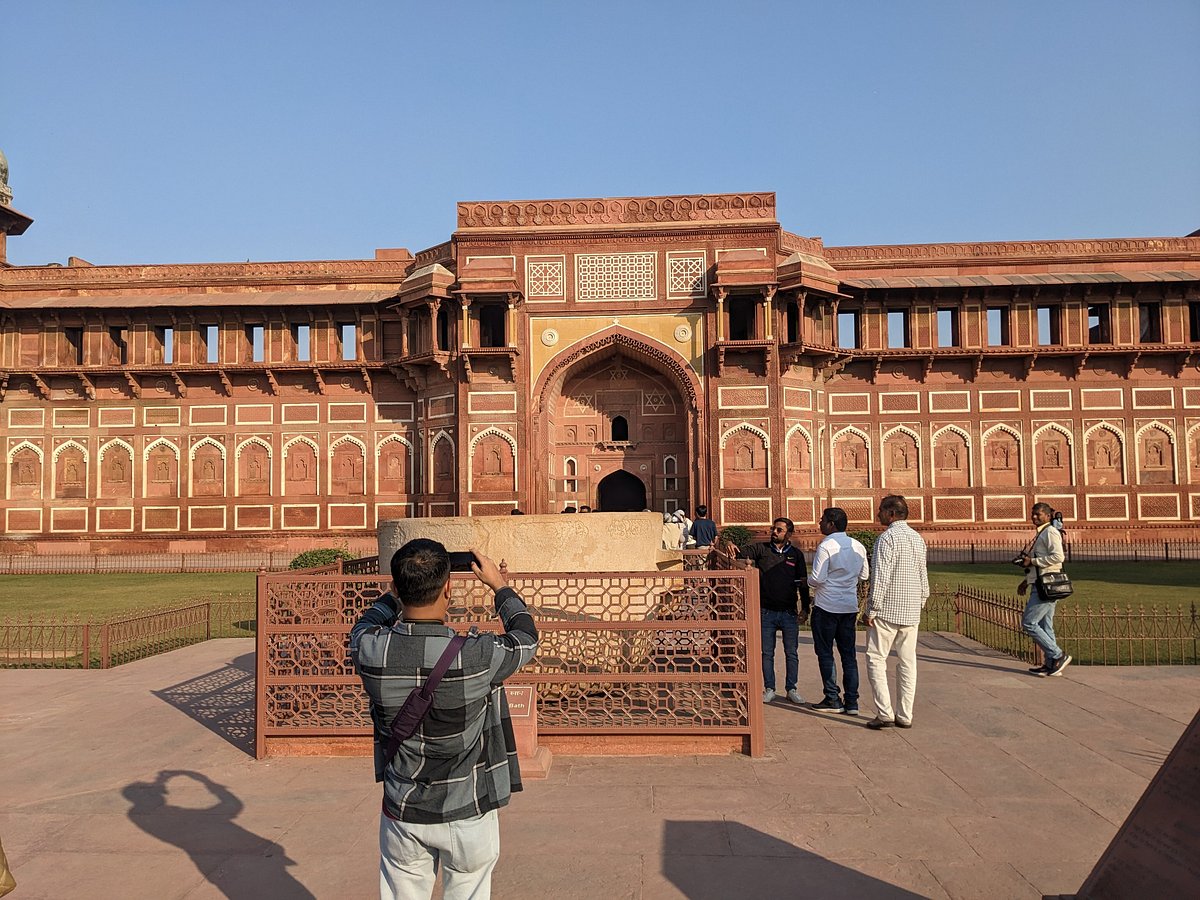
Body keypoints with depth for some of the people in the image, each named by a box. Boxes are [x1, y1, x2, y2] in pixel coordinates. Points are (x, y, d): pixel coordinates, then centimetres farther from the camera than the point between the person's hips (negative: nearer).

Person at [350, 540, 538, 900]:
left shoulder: (371, 651, -19)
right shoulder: (476, 656, -27)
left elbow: (365, 625, 8)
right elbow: (527, 637, -3)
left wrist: (403, 589, 13)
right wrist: (499, 584, 10)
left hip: (403, 814, 2)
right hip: (469, 816, -2)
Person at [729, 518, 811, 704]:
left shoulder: (796, 554, 5)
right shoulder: (761, 549, 2)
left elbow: (803, 583, 7)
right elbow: (743, 553, -8)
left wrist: (805, 608, 3)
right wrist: (732, 546, -31)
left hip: (789, 612, 0)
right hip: (766, 612, 0)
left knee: (792, 653, 6)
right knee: (767, 653, 7)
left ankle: (791, 689, 19)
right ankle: (769, 689, 18)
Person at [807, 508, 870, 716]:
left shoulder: (826, 546, -14)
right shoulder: (858, 546, 7)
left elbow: (817, 578, -17)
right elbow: (864, 575, 16)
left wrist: (807, 580, 3)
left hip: (826, 606, -6)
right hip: (850, 606, 6)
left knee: (825, 653, 4)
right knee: (849, 654, 10)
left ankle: (833, 700, 5)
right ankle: (851, 701, 10)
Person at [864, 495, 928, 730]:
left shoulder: (887, 538, -13)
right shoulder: (917, 538, 11)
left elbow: (881, 577, -18)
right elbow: (923, 575, 15)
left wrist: (872, 609, -13)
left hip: (887, 610, -7)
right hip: (911, 612, 7)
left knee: (876, 660, 1)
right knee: (908, 662, 10)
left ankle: (885, 713, -5)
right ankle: (905, 715, 13)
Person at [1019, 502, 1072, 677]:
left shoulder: (1050, 532, -10)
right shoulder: (1039, 534, 21)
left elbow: (1058, 556, -23)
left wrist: (1032, 561, -18)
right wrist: (1026, 581, 22)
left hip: (1046, 586, -10)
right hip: (1040, 585, 10)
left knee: (1028, 623, -10)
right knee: (1045, 626, 11)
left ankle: (1058, 656, -5)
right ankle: (1050, 665, 14)